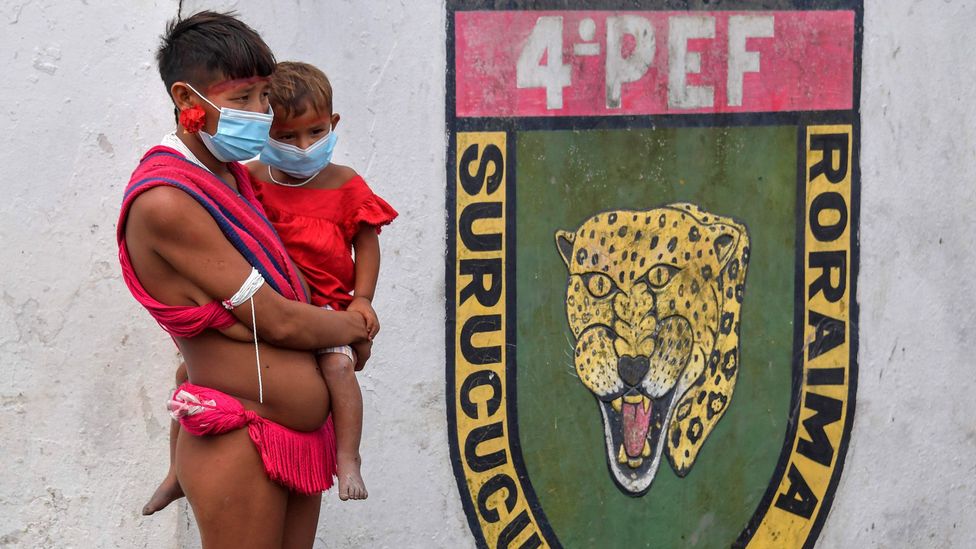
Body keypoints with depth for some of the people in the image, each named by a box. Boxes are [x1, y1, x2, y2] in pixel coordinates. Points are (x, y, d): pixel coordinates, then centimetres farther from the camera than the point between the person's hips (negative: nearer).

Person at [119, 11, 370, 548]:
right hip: (242, 444, -9)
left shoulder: (234, 176, 10)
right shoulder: (166, 202, -19)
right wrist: (355, 328, 0)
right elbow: (277, 321, -17)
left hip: (303, 436, 9)